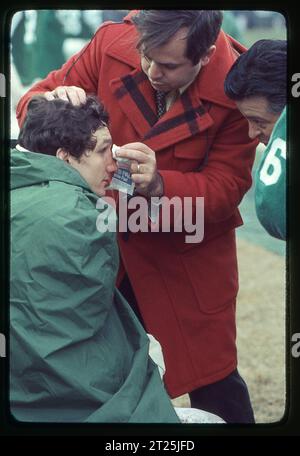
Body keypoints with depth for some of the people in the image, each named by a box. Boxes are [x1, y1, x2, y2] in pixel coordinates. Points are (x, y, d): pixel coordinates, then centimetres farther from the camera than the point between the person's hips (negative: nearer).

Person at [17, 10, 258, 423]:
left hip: (186, 258, -2)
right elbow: (34, 101, -5)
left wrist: (158, 185, -37)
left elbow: (225, 188, -18)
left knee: (211, 379, 3)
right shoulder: (112, 44, -15)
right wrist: (53, 103, -31)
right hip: (108, 241, 3)